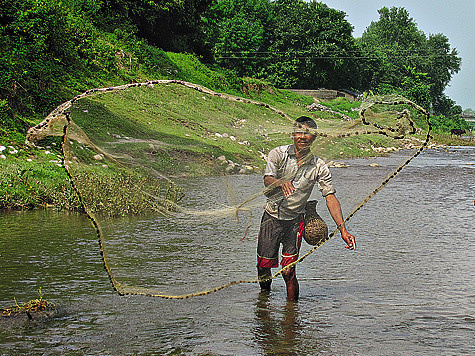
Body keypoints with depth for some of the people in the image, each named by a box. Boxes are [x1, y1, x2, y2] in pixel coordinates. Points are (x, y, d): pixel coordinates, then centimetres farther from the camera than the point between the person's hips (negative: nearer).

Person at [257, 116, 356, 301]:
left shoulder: (319, 166, -5)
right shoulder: (278, 154, -8)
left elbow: (330, 197, -10)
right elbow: (267, 180, -22)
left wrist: (342, 229, -21)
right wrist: (281, 183, -48)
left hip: (295, 221, 0)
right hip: (272, 217, 1)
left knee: (288, 272, -9)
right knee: (263, 264, 8)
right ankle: (265, 293, 39)